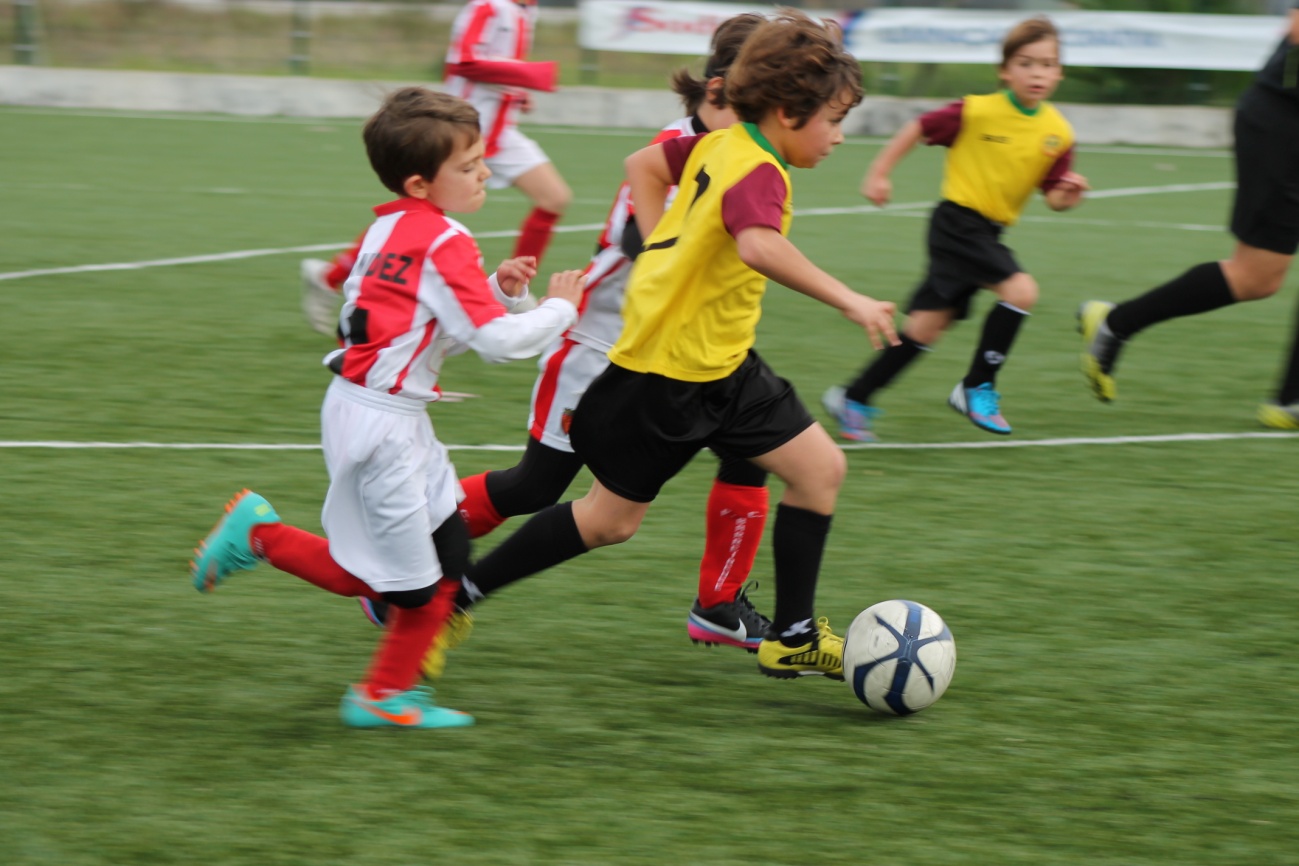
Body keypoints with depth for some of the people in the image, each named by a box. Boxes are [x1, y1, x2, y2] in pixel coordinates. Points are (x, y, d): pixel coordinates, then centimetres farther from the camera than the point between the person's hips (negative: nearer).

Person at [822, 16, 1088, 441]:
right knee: (1020, 290, -22)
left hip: (988, 232, 6)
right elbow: (920, 128, -3)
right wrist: (879, 173, -2)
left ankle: (854, 398, 18)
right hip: (957, 221, -6)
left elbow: (1052, 195, 4)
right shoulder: (977, 112, -14)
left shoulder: (1057, 134, 0)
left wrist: (1067, 194, -18)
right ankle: (977, 388, -9)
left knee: (928, 325, 7)